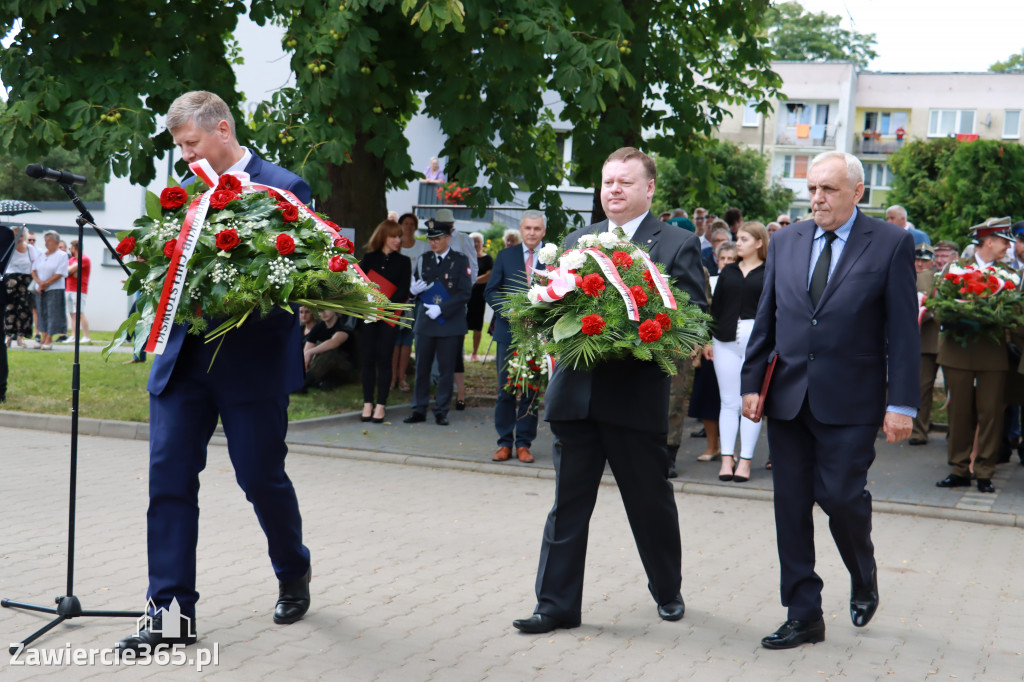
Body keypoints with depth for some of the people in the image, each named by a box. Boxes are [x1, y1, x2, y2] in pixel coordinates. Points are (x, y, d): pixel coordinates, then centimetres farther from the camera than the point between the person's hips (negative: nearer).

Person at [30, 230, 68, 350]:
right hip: (41, 290, 6)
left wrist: (45, 284, -12)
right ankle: (43, 339, 9)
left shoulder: (62, 255, -3)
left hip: (55, 289, -6)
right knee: (42, 313, 6)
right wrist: (39, 282, -10)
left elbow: (59, 274, -11)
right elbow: (34, 271, 8)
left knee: (52, 313, -7)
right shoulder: (41, 255, 13)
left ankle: (49, 340, -8)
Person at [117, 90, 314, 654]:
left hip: (252, 363, -5)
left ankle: (293, 573, 32)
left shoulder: (282, 187, -4)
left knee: (261, 477, 4)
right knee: (169, 478, 0)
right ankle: (171, 612, 6)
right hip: (183, 357, 5)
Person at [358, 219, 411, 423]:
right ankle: (368, 403, 9)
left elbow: (403, 291, -3)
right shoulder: (369, 258, 10)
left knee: (384, 360, -3)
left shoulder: (403, 262, 6)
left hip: (389, 318, -1)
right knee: (368, 359, 2)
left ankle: (381, 405, 1)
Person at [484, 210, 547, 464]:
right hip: (508, 330, 2)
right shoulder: (505, 256, 9)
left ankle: (524, 443, 12)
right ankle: (504, 443, 12)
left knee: (532, 391, 4)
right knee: (505, 389, 3)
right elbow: (491, 291, 9)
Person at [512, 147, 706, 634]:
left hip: (638, 394, -3)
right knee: (568, 503, 6)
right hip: (576, 393, 3)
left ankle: (667, 590, 33)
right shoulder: (576, 241, 15)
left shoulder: (677, 245, 1)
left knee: (651, 502, 11)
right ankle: (557, 604, 12)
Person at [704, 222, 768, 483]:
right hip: (726, 342, 4)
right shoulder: (728, 271, 14)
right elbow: (715, 307, 14)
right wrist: (708, 339, 8)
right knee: (729, 402, 5)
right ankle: (727, 459, 8)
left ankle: (745, 461, 6)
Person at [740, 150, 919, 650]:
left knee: (839, 495, -8)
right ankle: (803, 617, 15)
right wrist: (751, 383, 5)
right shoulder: (785, 241, 10)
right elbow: (765, 318, 12)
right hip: (788, 398, 4)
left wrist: (902, 403, -9)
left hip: (850, 402, -4)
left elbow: (903, 329, -4)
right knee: (791, 506, 4)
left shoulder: (891, 244, -2)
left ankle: (864, 580, 25)